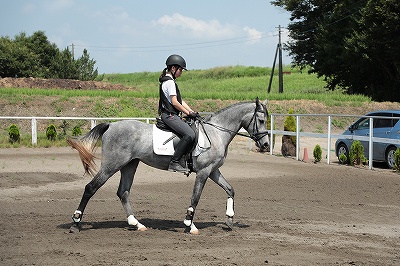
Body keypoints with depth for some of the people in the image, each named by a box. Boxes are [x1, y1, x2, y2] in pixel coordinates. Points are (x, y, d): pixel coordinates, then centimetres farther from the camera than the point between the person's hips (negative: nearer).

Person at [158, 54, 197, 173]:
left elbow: (180, 101, 21)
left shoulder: (169, 81, 22)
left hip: (172, 115, 11)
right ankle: (174, 163, -25)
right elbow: (174, 102, -18)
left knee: (194, 129, 15)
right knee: (189, 135, -25)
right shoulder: (169, 82, -11)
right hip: (169, 115, -11)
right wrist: (188, 113, -11)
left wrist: (192, 112, 13)